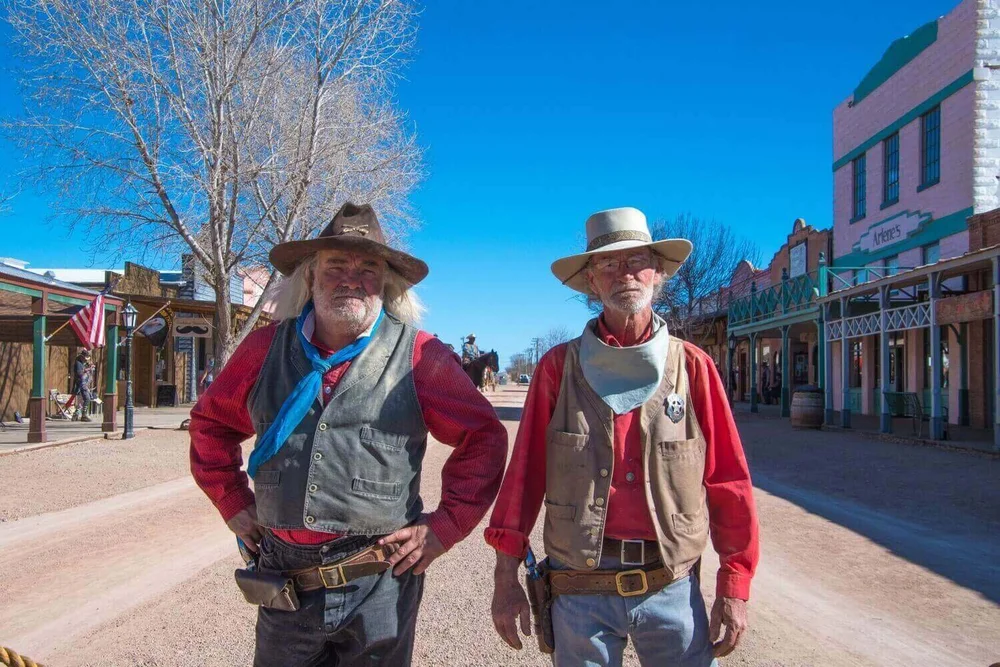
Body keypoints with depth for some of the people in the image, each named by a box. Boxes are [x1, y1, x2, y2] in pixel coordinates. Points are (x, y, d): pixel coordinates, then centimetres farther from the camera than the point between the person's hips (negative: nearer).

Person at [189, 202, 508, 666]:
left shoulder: (418, 355, -8)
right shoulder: (266, 347, 1)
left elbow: (484, 437, -2)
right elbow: (210, 422, 16)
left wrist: (446, 525, -6)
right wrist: (234, 503, 10)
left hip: (379, 587, -2)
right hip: (284, 583, 3)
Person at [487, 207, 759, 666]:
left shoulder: (692, 366, 0)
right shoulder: (559, 367, -1)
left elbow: (728, 481, 1)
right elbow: (525, 473, -1)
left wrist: (734, 587, -1)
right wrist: (506, 577, -2)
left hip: (672, 590, 1)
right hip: (579, 592, 0)